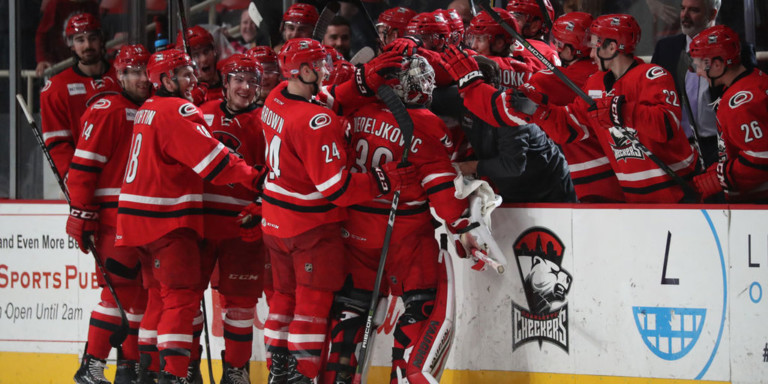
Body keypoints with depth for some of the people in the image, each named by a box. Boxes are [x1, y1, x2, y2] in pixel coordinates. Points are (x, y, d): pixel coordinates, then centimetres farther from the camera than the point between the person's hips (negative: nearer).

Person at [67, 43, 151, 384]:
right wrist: (81, 215, -16)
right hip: (114, 216, -8)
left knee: (143, 290, 9)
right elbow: (83, 165, -12)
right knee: (119, 288, -13)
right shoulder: (106, 111, -8)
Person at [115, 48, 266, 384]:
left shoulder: (148, 109, 16)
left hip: (141, 217, 10)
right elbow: (210, 158, -19)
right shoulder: (177, 111, -14)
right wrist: (253, 177, -14)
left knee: (162, 292, 16)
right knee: (182, 293, -10)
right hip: (167, 218, -10)